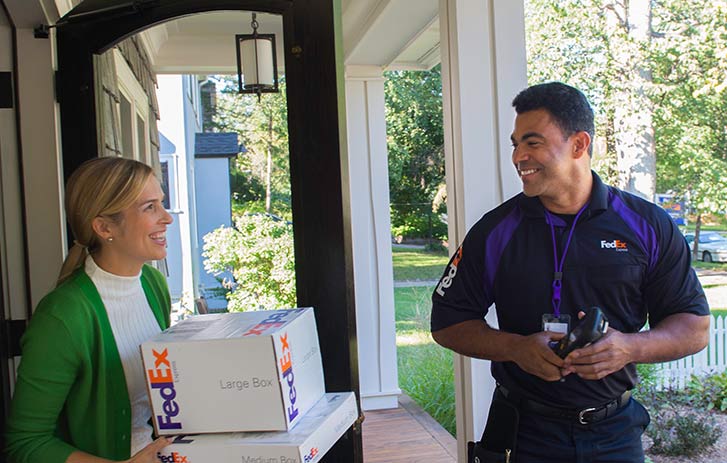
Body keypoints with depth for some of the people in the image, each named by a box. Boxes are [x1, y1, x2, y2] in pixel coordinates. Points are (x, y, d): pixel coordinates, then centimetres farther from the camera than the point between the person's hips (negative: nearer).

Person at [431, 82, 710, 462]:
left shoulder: (649, 227, -4)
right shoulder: (495, 231, -5)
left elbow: (695, 327, -1)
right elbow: (447, 322, -2)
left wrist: (629, 347, -21)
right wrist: (516, 348, -18)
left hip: (615, 431, 1)